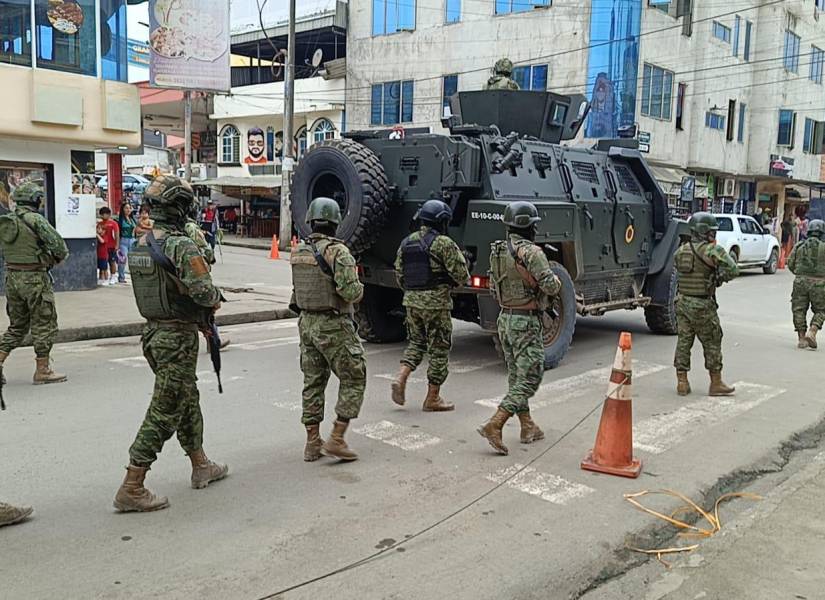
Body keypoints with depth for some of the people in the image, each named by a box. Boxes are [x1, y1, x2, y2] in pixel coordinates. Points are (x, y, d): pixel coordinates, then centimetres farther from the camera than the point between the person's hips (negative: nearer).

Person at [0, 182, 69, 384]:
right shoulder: (35, 219, -13)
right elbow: (58, 244, -16)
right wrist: (59, 257, 4)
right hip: (34, 278, -7)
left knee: (17, 324, 19)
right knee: (44, 324, 3)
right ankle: (42, 370, 6)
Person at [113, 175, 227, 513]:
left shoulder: (141, 244, 9)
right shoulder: (181, 246, -19)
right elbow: (202, 290, -26)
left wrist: (200, 312, 11)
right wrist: (215, 300, -3)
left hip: (153, 332, 9)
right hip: (178, 337, -9)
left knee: (187, 399, 21)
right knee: (164, 412, -2)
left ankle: (201, 467, 35)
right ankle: (131, 489, 2)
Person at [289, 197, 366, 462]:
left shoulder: (297, 252, 5)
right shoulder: (337, 252, -16)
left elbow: (297, 290, 13)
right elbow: (350, 291, -23)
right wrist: (359, 288, -2)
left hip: (306, 323, 7)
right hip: (334, 326, -7)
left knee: (313, 382, 15)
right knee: (353, 380, 6)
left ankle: (312, 442, 19)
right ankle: (336, 440, 1)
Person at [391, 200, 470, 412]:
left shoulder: (407, 242, 9)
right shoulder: (443, 243, -11)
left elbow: (399, 273, 13)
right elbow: (461, 274, -12)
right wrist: (453, 283, 9)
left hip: (411, 301, 6)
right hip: (436, 302, -6)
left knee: (415, 343, 21)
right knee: (439, 349, 5)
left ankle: (400, 378, 1)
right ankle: (432, 399, 10)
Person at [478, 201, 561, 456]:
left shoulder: (497, 251, 8)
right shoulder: (531, 251, -18)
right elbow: (551, 286, -23)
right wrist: (555, 279, 0)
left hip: (505, 319, 9)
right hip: (527, 323, -8)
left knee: (516, 375, 16)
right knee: (529, 378, -4)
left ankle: (528, 427, 24)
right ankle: (494, 426, -12)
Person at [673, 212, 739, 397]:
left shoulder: (680, 250, 5)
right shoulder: (712, 250, -14)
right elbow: (732, 271, -17)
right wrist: (720, 278, 3)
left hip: (682, 302, 6)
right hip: (702, 305, -6)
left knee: (683, 342, 10)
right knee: (712, 344, 7)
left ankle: (682, 382, 14)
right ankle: (716, 383, 15)